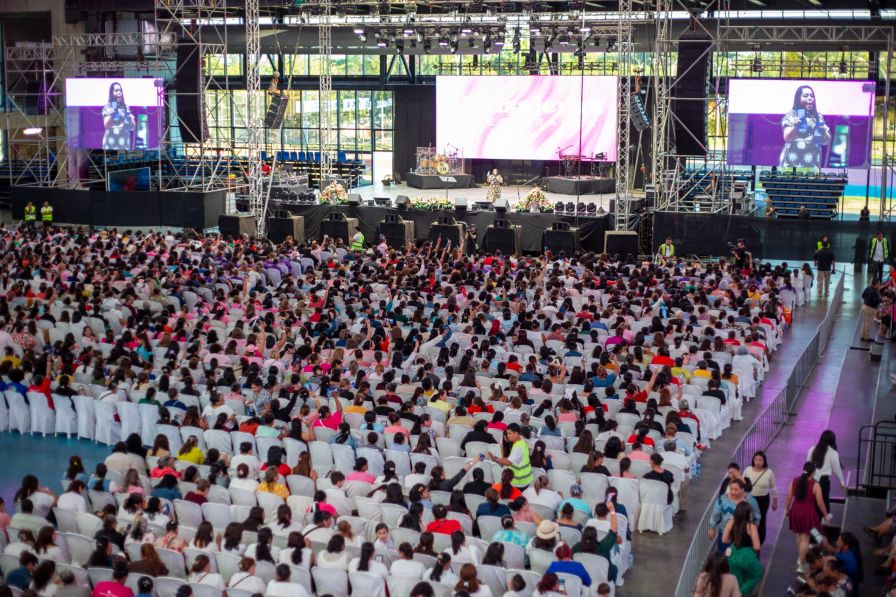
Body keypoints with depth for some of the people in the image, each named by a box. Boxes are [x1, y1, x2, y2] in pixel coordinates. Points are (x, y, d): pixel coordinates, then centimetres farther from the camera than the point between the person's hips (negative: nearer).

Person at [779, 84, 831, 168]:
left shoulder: (818, 117, 14)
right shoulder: (791, 115, 2)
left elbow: (826, 141, 15)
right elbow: (787, 138, -9)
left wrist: (824, 133, -7)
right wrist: (794, 127, -27)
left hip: (812, 163, 4)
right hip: (793, 162, -4)